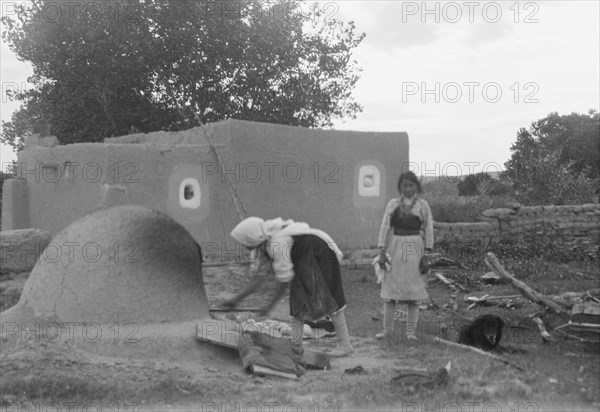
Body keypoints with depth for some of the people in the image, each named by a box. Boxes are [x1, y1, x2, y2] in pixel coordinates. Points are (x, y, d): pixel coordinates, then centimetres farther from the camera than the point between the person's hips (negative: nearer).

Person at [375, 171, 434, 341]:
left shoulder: (423, 205, 3)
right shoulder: (393, 204, 7)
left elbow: (428, 230, 2)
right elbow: (385, 227, 4)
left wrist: (427, 253, -5)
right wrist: (381, 252, -3)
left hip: (414, 249, -2)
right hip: (395, 247, 2)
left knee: (413, 289, 2)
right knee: (389, 289, 3)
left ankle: (411, 331, 8)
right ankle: (387, 328, 13)